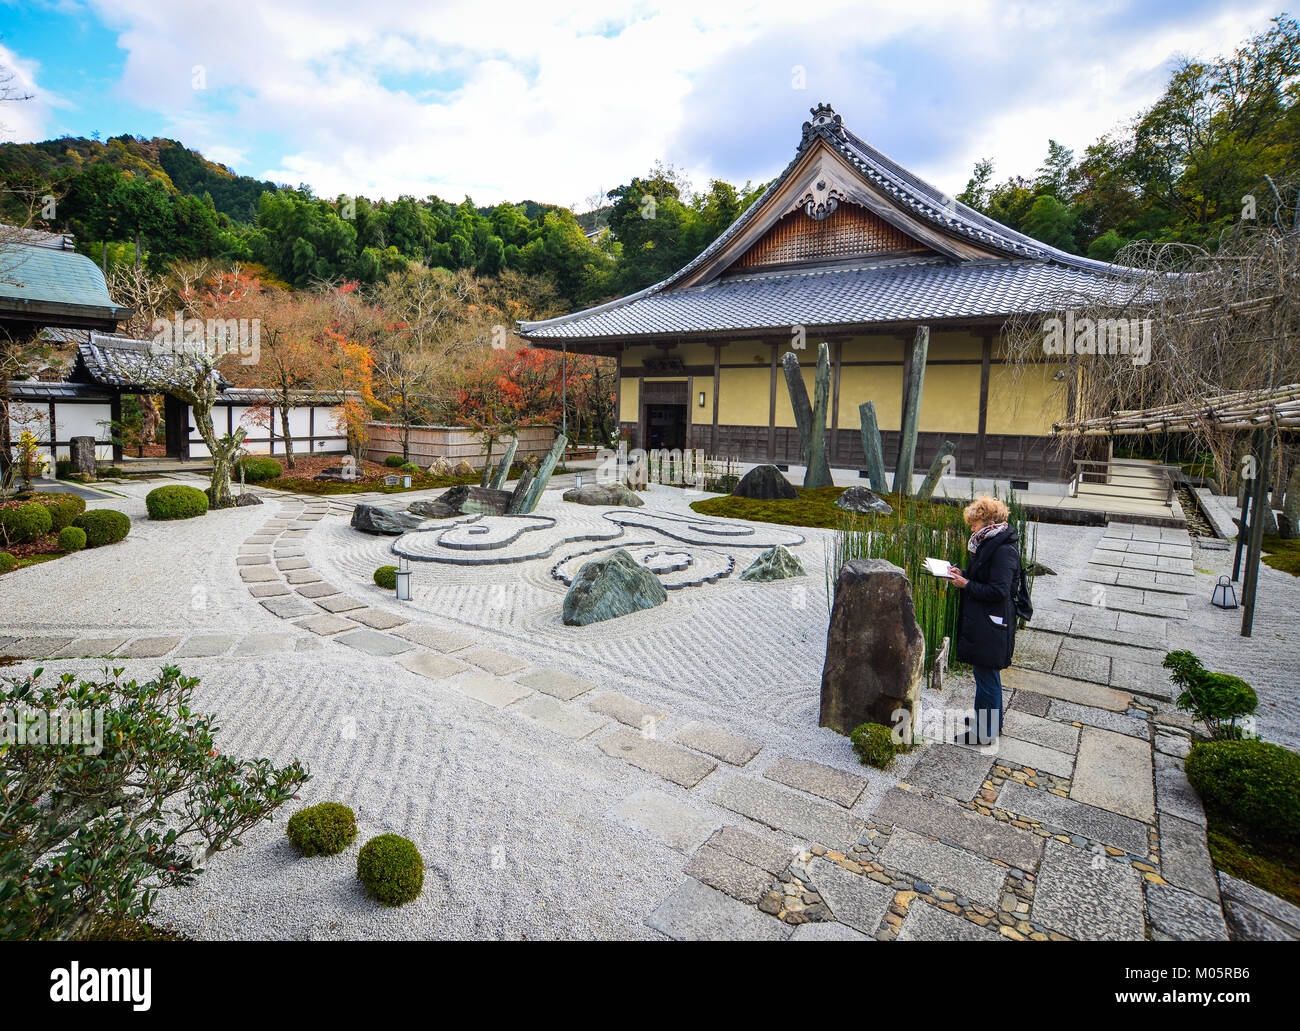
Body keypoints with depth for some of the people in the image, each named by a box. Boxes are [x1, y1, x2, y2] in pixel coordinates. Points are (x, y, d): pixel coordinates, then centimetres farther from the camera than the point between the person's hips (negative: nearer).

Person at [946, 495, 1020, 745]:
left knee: (986, 676, 0)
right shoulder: (989, 544, 11)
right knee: (986, 673, 21)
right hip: (982, 621, 10)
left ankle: (985, 732, 12)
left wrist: (967, 585, -17)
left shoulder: (1004, 550, -20)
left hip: (990, 625, -10)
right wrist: (963, 573, 6)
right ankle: (989, 720, 36)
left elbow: (998, 591, -24)